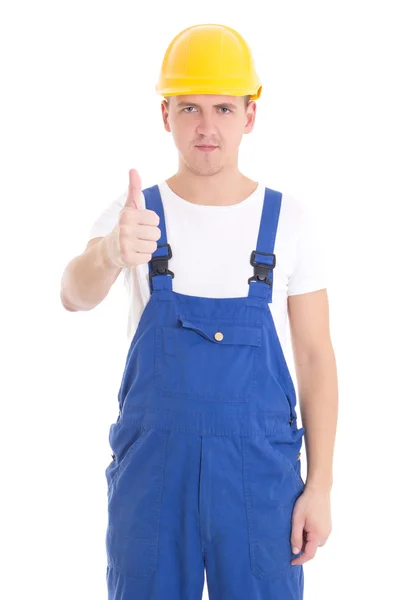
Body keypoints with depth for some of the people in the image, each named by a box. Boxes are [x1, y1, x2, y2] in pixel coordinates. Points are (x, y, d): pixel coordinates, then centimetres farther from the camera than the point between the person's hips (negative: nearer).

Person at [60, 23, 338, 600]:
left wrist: (320, 486, -4)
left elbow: (316, 357, 1)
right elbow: (76, 294, -23)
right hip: (152, 465, 0)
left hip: (260, 470, 0)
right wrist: (109, 253, -47)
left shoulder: (289, 220, -1)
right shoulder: (134, 214, -2)